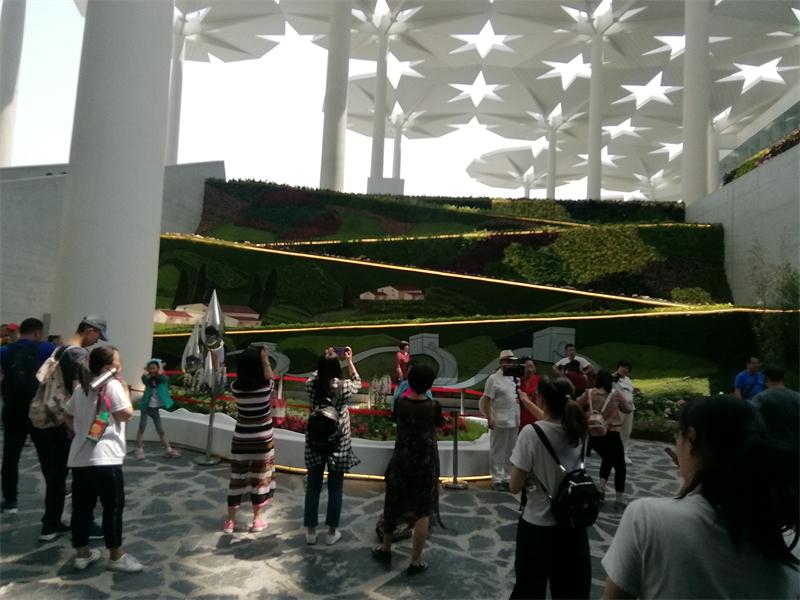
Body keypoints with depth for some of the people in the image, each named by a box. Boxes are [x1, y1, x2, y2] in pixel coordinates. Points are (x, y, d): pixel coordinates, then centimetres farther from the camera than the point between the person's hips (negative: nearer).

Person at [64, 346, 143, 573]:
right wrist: (125, 389, -2)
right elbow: (126, 414, -11)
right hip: (104, 458, -8)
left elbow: (68, 416, 21)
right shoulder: (112, 385, -10)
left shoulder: (81, 388, 14)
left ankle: (82, 553, 23)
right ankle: (117, 556, 7)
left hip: (79, 456, 8)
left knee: (82, 506, 14)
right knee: (114, 506, 1)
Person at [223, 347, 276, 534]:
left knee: (236, 478, 12)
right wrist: (265, 359, 11)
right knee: (260, 478, 11)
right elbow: (269, 377, 8)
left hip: (241, 440, 2)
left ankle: (230, 520, 23)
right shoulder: (266, 386, -14)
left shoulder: (235, 387, -10)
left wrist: (247, 359, 10)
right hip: (262, 440, -2)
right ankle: (257, 519, 21)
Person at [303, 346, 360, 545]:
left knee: (313, 487, 14)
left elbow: (316, 374, 13)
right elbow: (357, 383, 6)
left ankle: (310, 531, 25)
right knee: (335, 488, 11)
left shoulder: (311, 385, -11)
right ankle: (332, 532, 22)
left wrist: (325, 360, 20)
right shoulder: (344, 387, -17)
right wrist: (349, 361, 13)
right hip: (338, 443, -2)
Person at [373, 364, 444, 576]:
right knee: (423, 512, 9)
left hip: (401, 460, 3)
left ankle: (386, 549, 37)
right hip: (425, 463, -2)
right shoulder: (433, 406, -16)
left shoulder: (400, 403, -11)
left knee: (393, 505, 20)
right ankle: (415, 562, 16)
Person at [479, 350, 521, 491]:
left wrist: (519, 418, 14)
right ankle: (497, 480, 10)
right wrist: (489, 418, -18)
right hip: (499, 421, -7)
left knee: (510, 452, 14)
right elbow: (487, 400, -12)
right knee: (497, 452, 1)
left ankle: (506, 478, 25)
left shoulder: (515, 378, 11)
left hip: (514, 421, 7)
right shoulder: (494, 378, -9)